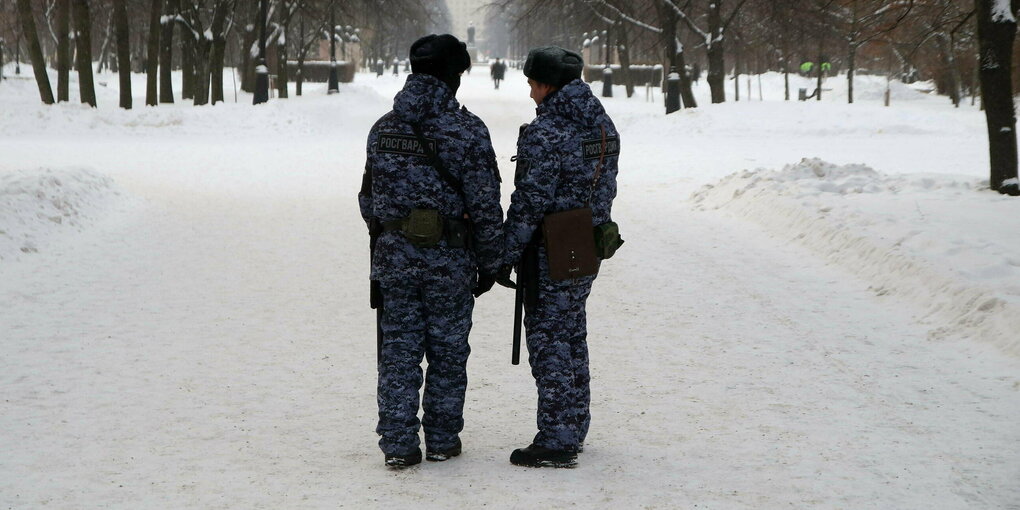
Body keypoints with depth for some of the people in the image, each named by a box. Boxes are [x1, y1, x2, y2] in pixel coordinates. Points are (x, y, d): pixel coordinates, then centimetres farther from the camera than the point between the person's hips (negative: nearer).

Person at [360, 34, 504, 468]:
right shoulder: (466, 130, -10)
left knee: (398, 351, 8)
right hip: (449, 261, -3)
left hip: (393, 258, 3)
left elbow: (368, 200, 12)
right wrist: (490, 264, 0)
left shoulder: (383, 129, 5)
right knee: (447, 351, 9)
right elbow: (485, 205, -10)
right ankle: (442, 441, 17)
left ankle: (398, 445, 8)